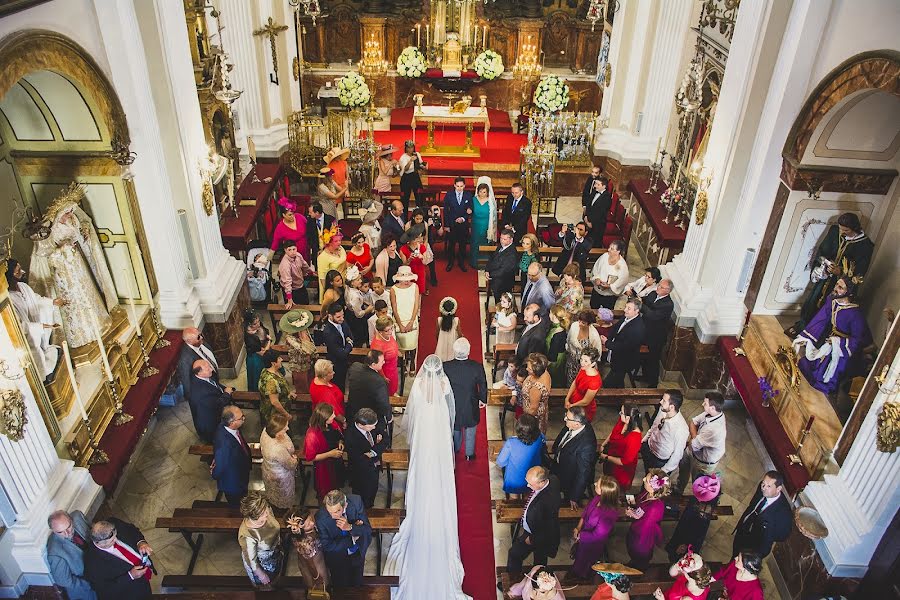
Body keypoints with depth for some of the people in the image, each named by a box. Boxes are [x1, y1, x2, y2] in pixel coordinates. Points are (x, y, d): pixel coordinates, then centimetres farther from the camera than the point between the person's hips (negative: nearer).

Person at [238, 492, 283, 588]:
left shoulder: (267, 510, -28)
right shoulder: (247, 535, -45)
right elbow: (251, 559, -26)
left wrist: (279, 546, 11)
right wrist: (261, 574, -11)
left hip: (275, 551, 5)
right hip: (259, 562, -5)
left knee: (276, 574, 35)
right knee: (264, 583, 27)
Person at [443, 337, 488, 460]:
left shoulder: (446, 367, -28)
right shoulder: (477, 367, -27)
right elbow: (483, 385, -11)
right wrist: (483, 400, 9)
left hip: (452, 404, 1)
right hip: (471, 406, -1)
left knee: (455, 428, 28)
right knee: (470, 430, 25)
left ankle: (455, 450, 51)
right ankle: (469, 454, 43)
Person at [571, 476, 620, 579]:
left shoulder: (609, 513, -41)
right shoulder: (597, 498, -22)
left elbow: (597, 535, -30)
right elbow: (586, 511, -2)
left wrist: (579, 536, -17)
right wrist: (578, 528, -8)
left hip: (593, 546, -5)